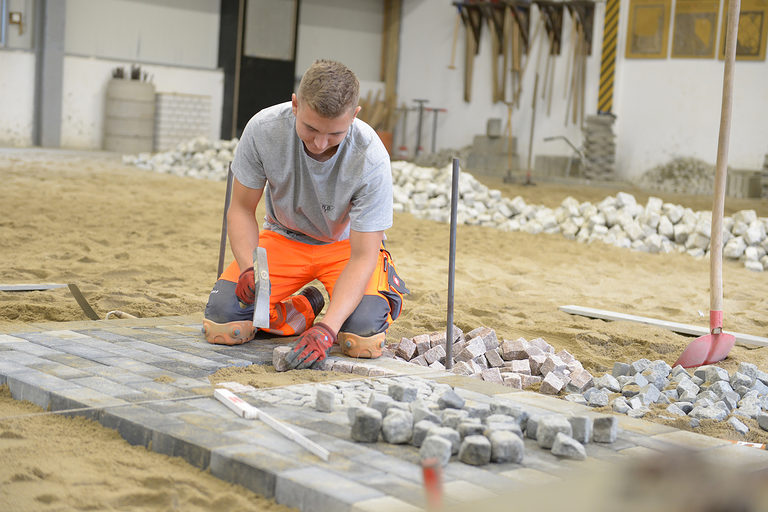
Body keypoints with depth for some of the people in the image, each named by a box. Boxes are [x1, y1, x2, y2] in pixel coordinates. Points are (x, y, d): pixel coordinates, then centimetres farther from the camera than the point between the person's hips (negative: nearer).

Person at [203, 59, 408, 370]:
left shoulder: (371, 160, -31)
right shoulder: (263, 129, -25)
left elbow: (362, 257, -27)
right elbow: (242, 209, -11)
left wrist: (327, 329, -40)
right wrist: (248, 268, -30)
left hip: (346, 243, -2)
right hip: (284, 237, 2)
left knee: (362, 338, -28)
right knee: (221, 321, -19)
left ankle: (386, 289, 10)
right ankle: (303, 307, 12)